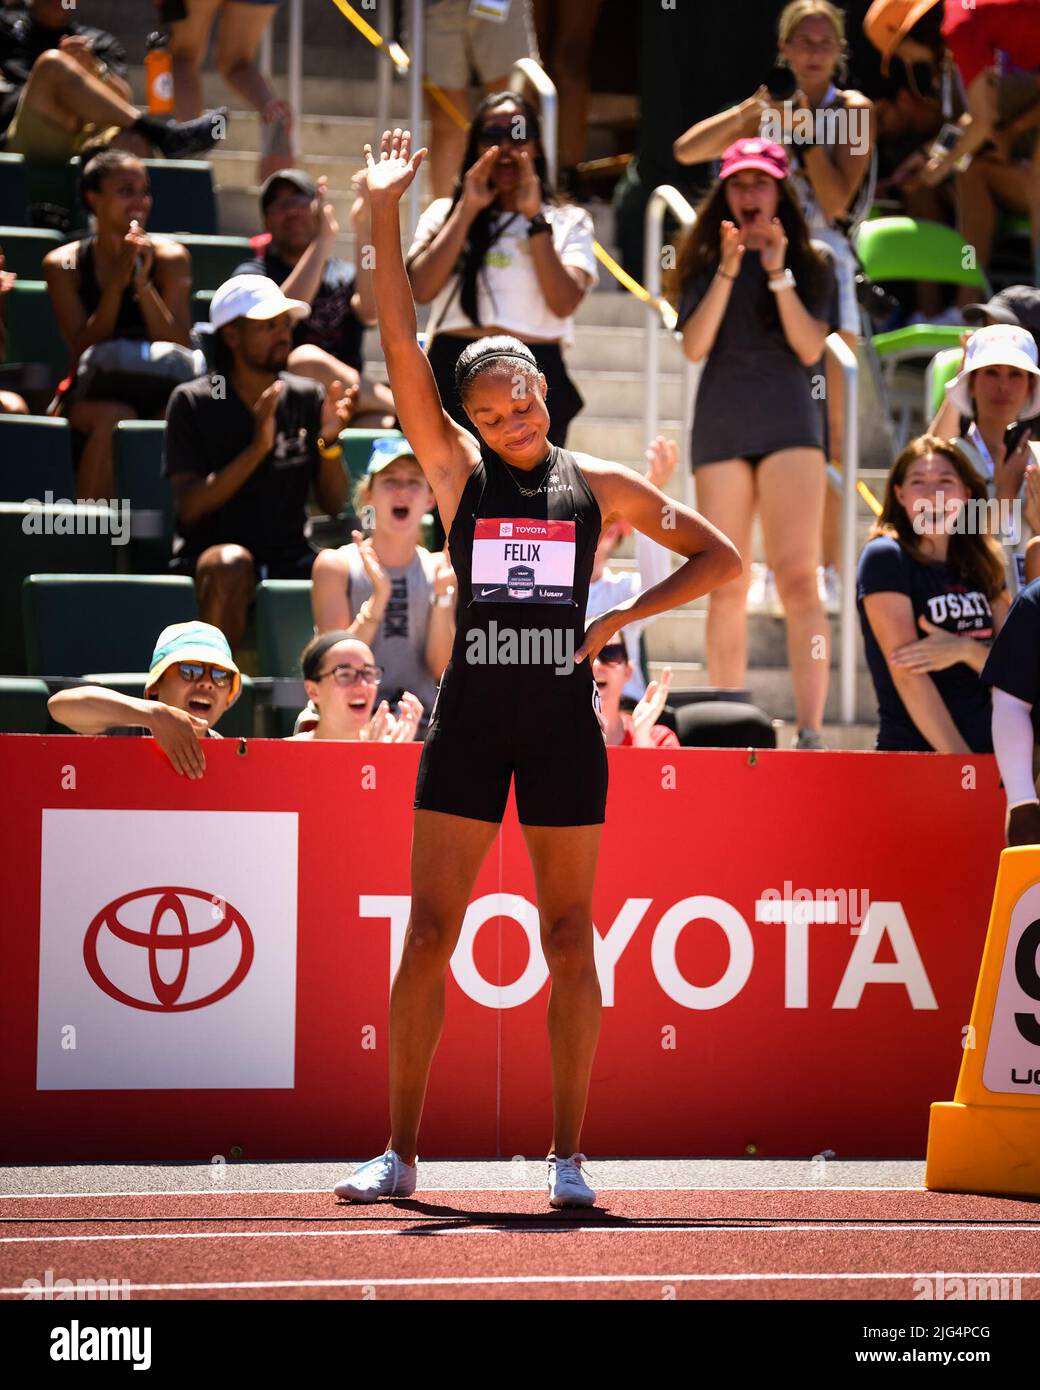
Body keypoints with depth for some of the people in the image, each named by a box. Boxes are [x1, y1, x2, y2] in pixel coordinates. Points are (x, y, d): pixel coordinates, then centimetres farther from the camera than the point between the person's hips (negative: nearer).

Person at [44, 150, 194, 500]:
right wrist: (118, 281, -16)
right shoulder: (63, 265, 0)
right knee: (115, 418, -35)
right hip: (92, 395, -1)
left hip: (157, 392, 1)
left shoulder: (169, 258, 2)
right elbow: (83, 352, -8)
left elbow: (180, 349, -6)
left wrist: (143, 284, -17)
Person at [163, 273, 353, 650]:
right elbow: (188, 507, -12)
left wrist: (329, 441, -12)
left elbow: (335, 504, 6)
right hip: (207, 556, -3)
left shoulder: (308, 398, 9)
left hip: (289, 559, 3)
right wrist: (256, 449, -21)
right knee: (232, 563, -37)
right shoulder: (192, 403, 0)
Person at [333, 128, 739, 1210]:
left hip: (563, 724, 0)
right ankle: (399, 1153, 2)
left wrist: (621, 617, -1)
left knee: (568, 940, 2)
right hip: (469, 718, 0)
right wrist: (385, 218, -12)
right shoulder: (459, 473, 6)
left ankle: (567, 1155, 7)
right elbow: (402, 353, -5)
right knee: (428, 935, -2)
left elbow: (719, 557, 12)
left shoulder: (599, 486, 7)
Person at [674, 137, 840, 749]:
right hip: (720, 426, 2)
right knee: (726, 588, 4)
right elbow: (695, 346, -1)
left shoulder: (812, 263, 8)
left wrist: (779, 274, -11)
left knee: (797, 576, -17)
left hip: (789, 420, -2)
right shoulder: (704, 263, 11)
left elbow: (810, 349, -3)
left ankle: (810, 733, -23)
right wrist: (728, 272, -11)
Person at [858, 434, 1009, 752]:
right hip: (913, 752, -5)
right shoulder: (885, 557, -3)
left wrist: (964, 649, -11)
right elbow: (907, 673, -11)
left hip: (988, 750, 5)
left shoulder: (982, 567, 14)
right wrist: (960, 760, -16)